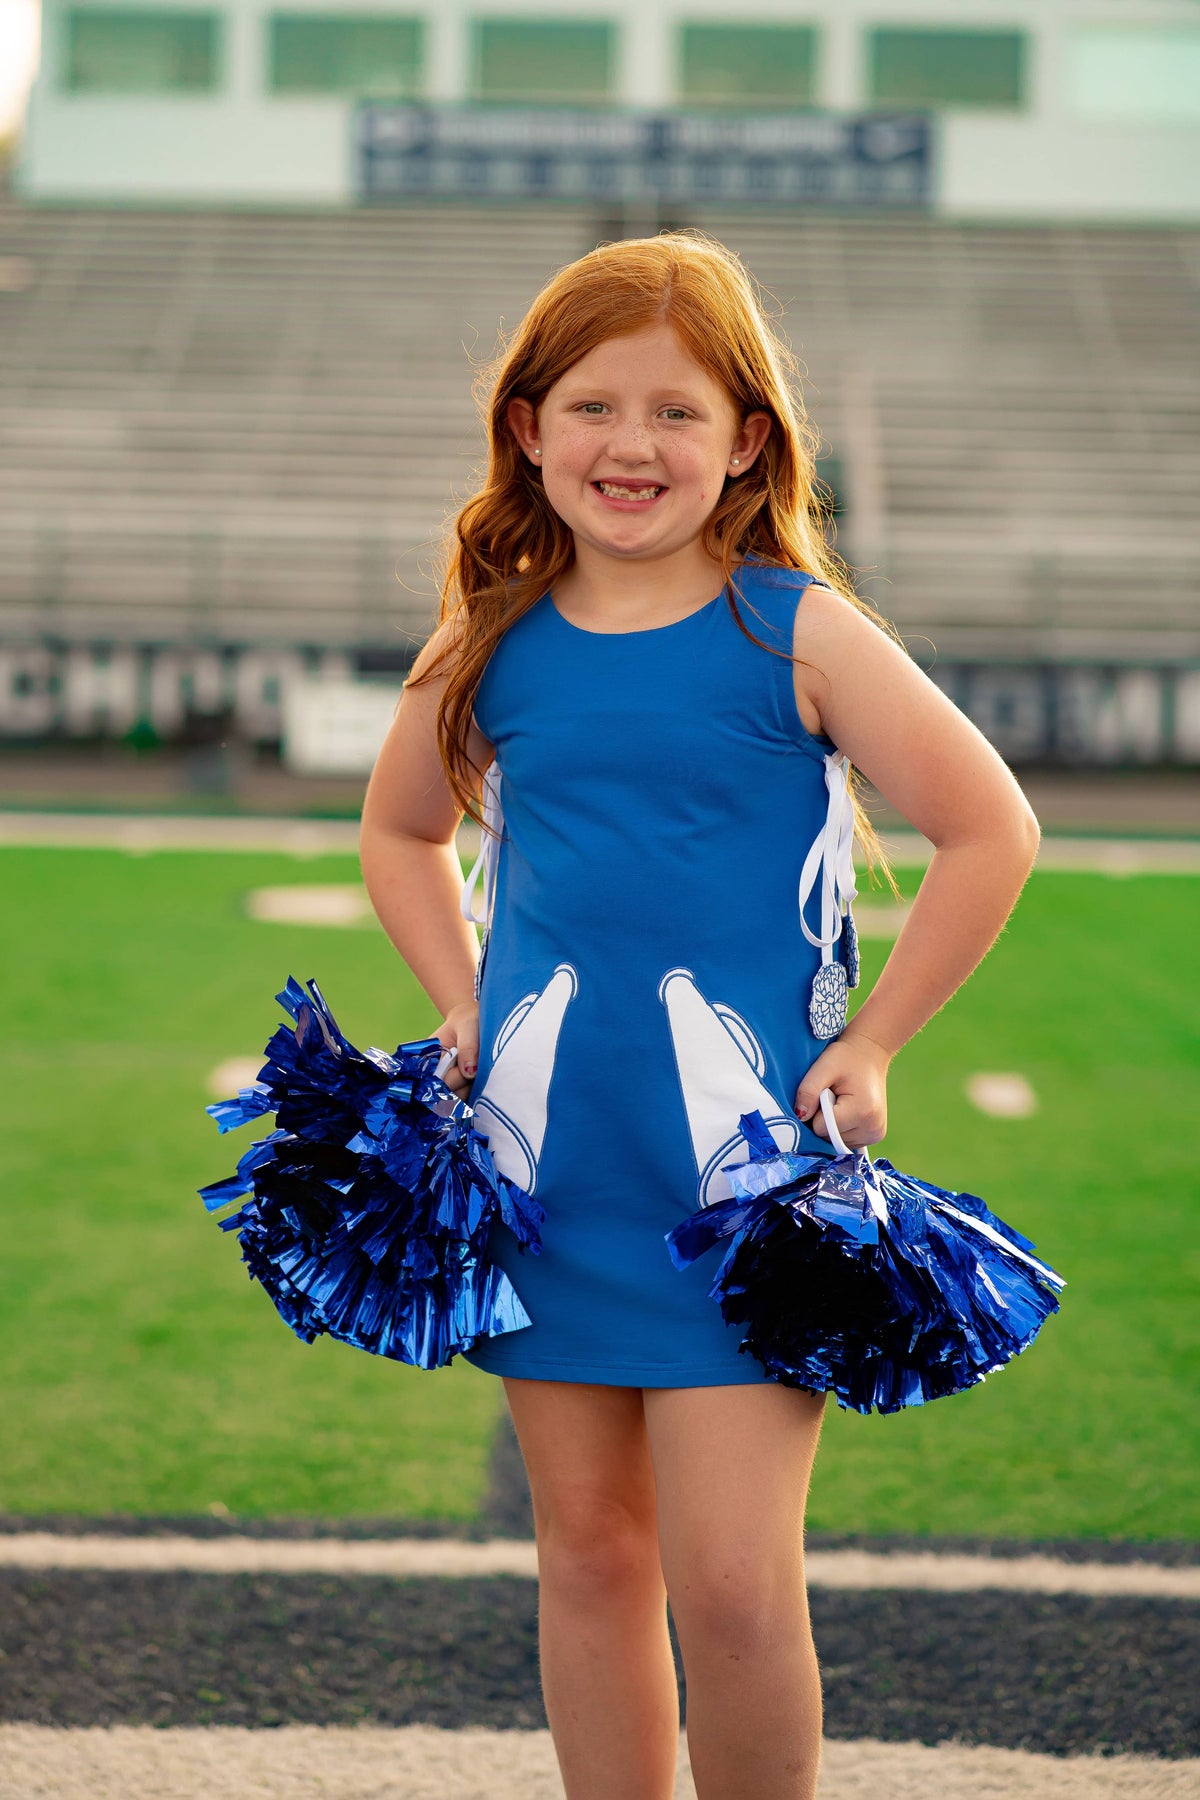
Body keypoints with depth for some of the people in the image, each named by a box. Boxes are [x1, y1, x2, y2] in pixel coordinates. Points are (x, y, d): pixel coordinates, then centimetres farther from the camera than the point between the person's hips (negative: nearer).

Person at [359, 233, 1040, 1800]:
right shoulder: (487, 650, 5)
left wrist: (868, 1048, -3)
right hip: (545, 1163, 4)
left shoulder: (798, 633, -6)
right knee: (590, 1553, 12)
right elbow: (400, 830, 23)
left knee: (732, 1584, -6)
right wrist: (467, 1010, 11)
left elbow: (991, 833, -2)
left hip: (743, 1163, -3)